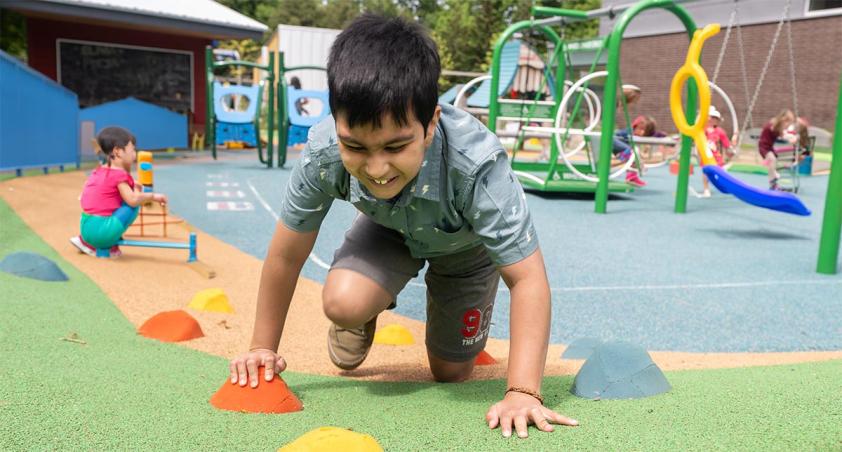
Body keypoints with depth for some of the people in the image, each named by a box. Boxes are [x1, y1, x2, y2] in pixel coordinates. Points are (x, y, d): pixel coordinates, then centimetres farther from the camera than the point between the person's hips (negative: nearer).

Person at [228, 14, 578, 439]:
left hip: (466, 244, -1)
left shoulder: (476, 163, -45)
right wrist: (262, 348, -13)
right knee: (343, 303, -28)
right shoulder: (323, 152, -36)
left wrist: (522, 392, -46)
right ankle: (365, 315, 11)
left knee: (450, 373, 7)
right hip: (390, 229, 2)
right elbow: (287, 255, -21)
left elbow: (528, 278, -39)